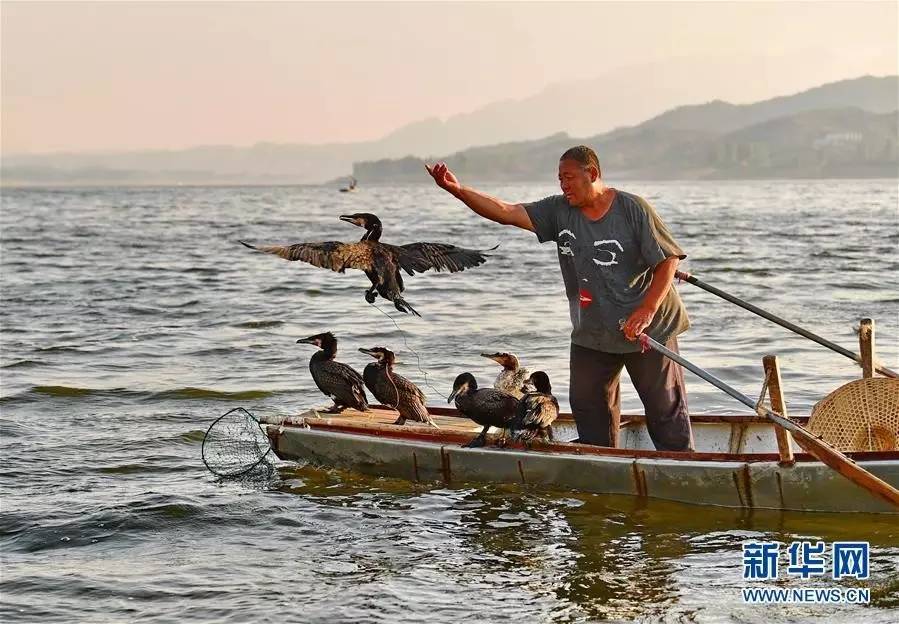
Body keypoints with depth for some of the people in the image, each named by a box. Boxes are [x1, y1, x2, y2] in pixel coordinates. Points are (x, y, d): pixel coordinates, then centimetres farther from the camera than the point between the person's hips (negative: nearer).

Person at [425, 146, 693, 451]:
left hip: (648, 327, -5)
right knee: (587, 404, 9)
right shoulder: (560, 211, 0)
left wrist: (646, 311, -20)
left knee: (666, 407, 3)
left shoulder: (633, 209, -12)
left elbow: (668, 260, -11)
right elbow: (506, 212, -8)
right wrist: (458, 190, -20)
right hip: (591, 332, 5)